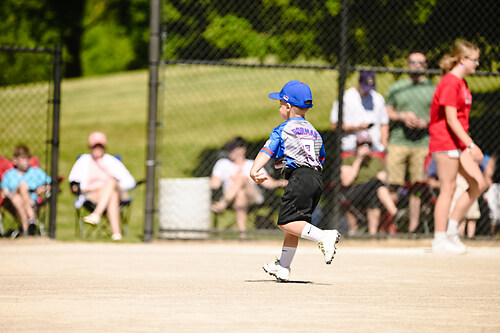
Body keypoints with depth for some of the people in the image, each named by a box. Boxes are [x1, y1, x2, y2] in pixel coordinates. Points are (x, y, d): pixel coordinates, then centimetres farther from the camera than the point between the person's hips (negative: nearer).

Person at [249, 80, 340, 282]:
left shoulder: (283, 130, 3)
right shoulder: (314, 132, 24)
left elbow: (268, 150, -10)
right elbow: (321, 158, 27)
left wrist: (254, 170, -21)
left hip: (300, 177, -8)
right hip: (317, 178, 8)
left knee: (287, 222, -13)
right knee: (294, 223, 13)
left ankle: (324, 236, -30)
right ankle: (283, 267, 14)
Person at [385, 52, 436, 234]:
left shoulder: (432, 89, 12)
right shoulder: (396, 87, 12)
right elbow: (387, 112, 10)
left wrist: (425, 122, -8)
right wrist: (403, 116, -7)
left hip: (422, 143, 0)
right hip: (398, 142, 0)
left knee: (417, 187, -2)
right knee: (393, 185, -7)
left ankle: (413, 227, 2)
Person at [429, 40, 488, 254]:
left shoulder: (461, 82, 15)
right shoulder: (450, 83, -15)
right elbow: (451, 119, -20)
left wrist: (468, 145, 20)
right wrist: (471, 144, -23)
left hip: (459, 143, 10)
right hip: (445, 141, -10)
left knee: (479, 184, 4)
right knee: (448, 189, -5)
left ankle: (451, 228, 11)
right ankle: (440, 240, 1)